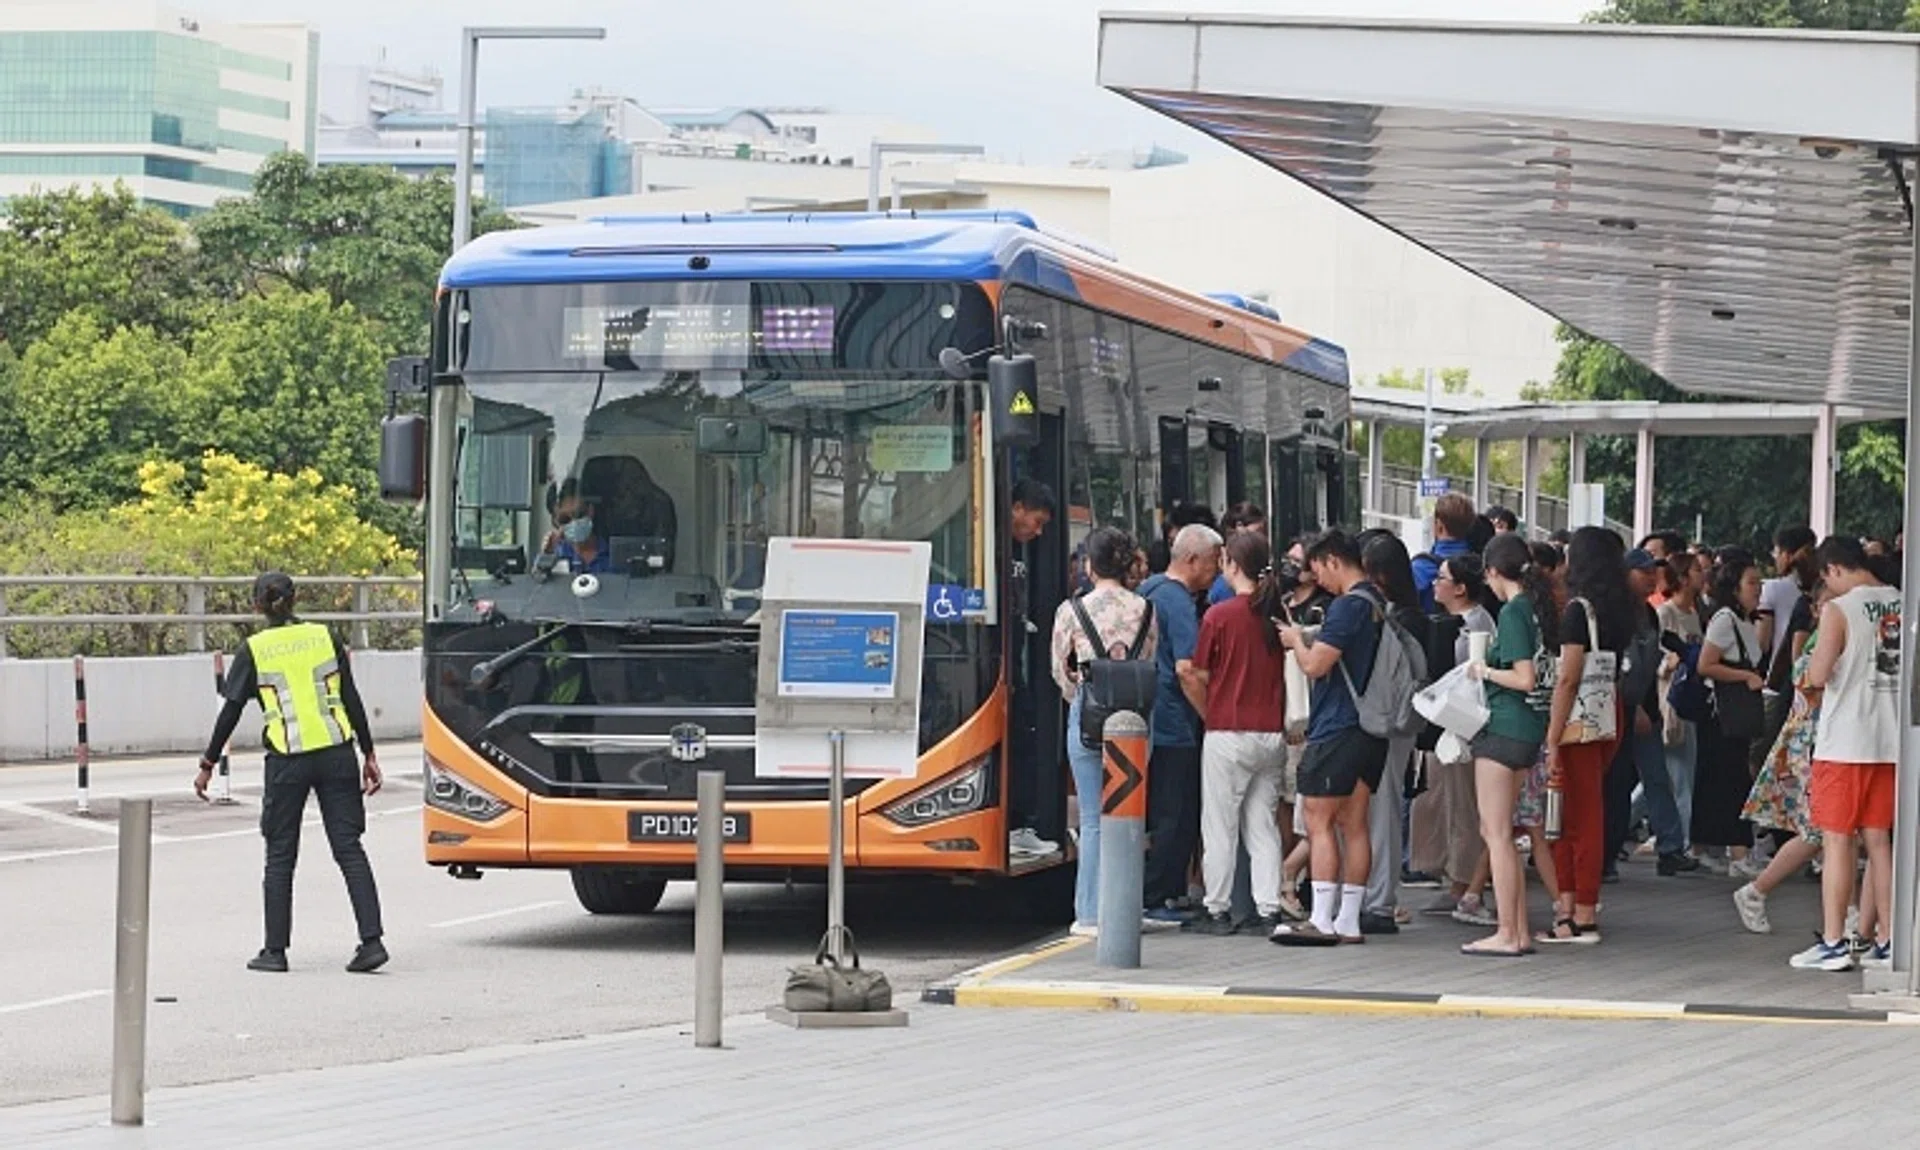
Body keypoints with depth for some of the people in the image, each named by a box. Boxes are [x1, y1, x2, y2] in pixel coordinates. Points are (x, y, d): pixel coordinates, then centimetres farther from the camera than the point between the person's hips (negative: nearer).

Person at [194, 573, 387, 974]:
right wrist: (368, 754, 12)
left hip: (287, 760, -2)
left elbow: (230, 713, 0)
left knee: (280, 856, 9)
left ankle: (275, 950, 11)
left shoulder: (253, 650, 1)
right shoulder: (325, 637, 7)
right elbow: (352, 700, 6)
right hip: (336, 753, 2)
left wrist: (207, 764, 8)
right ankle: (372, 941, -7)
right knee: (349, 849, 3)